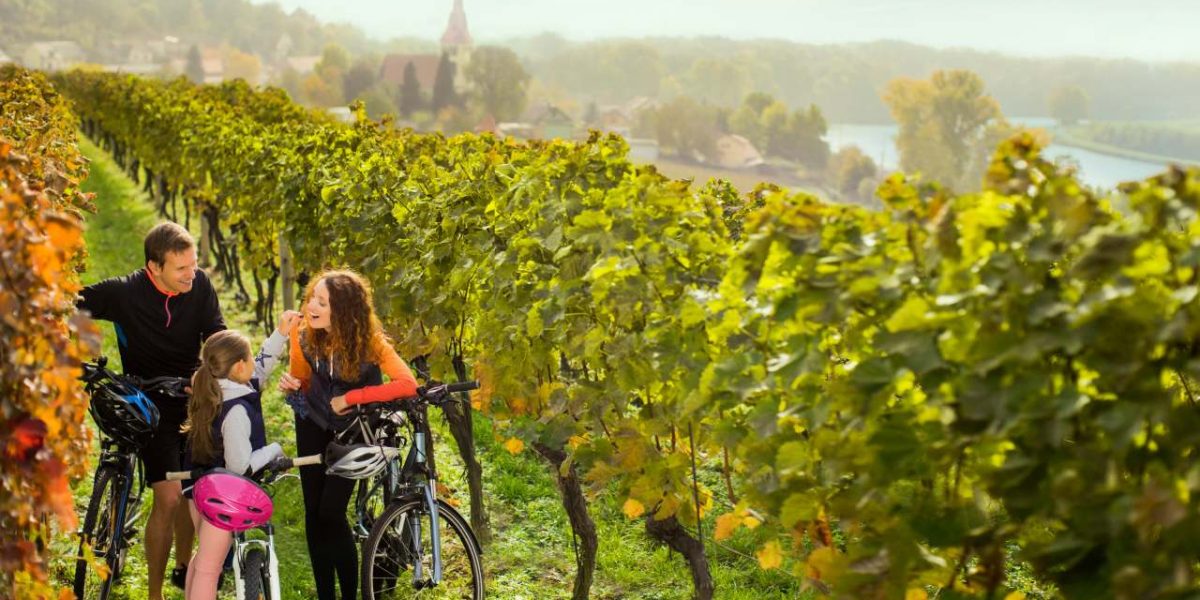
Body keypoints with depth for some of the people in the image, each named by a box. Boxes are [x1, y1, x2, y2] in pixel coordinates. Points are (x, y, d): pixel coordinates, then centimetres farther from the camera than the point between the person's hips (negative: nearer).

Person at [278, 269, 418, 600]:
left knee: (331, 512, -13)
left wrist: (351, 397, -33)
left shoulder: (369, 342, -27)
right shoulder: (304, 335, -17)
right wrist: (291, 383, -22)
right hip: (314, 424, 3)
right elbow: (303, 380, 2)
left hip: (353, 427, -3)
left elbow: (407, 384, -37)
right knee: (313, 512, 2)